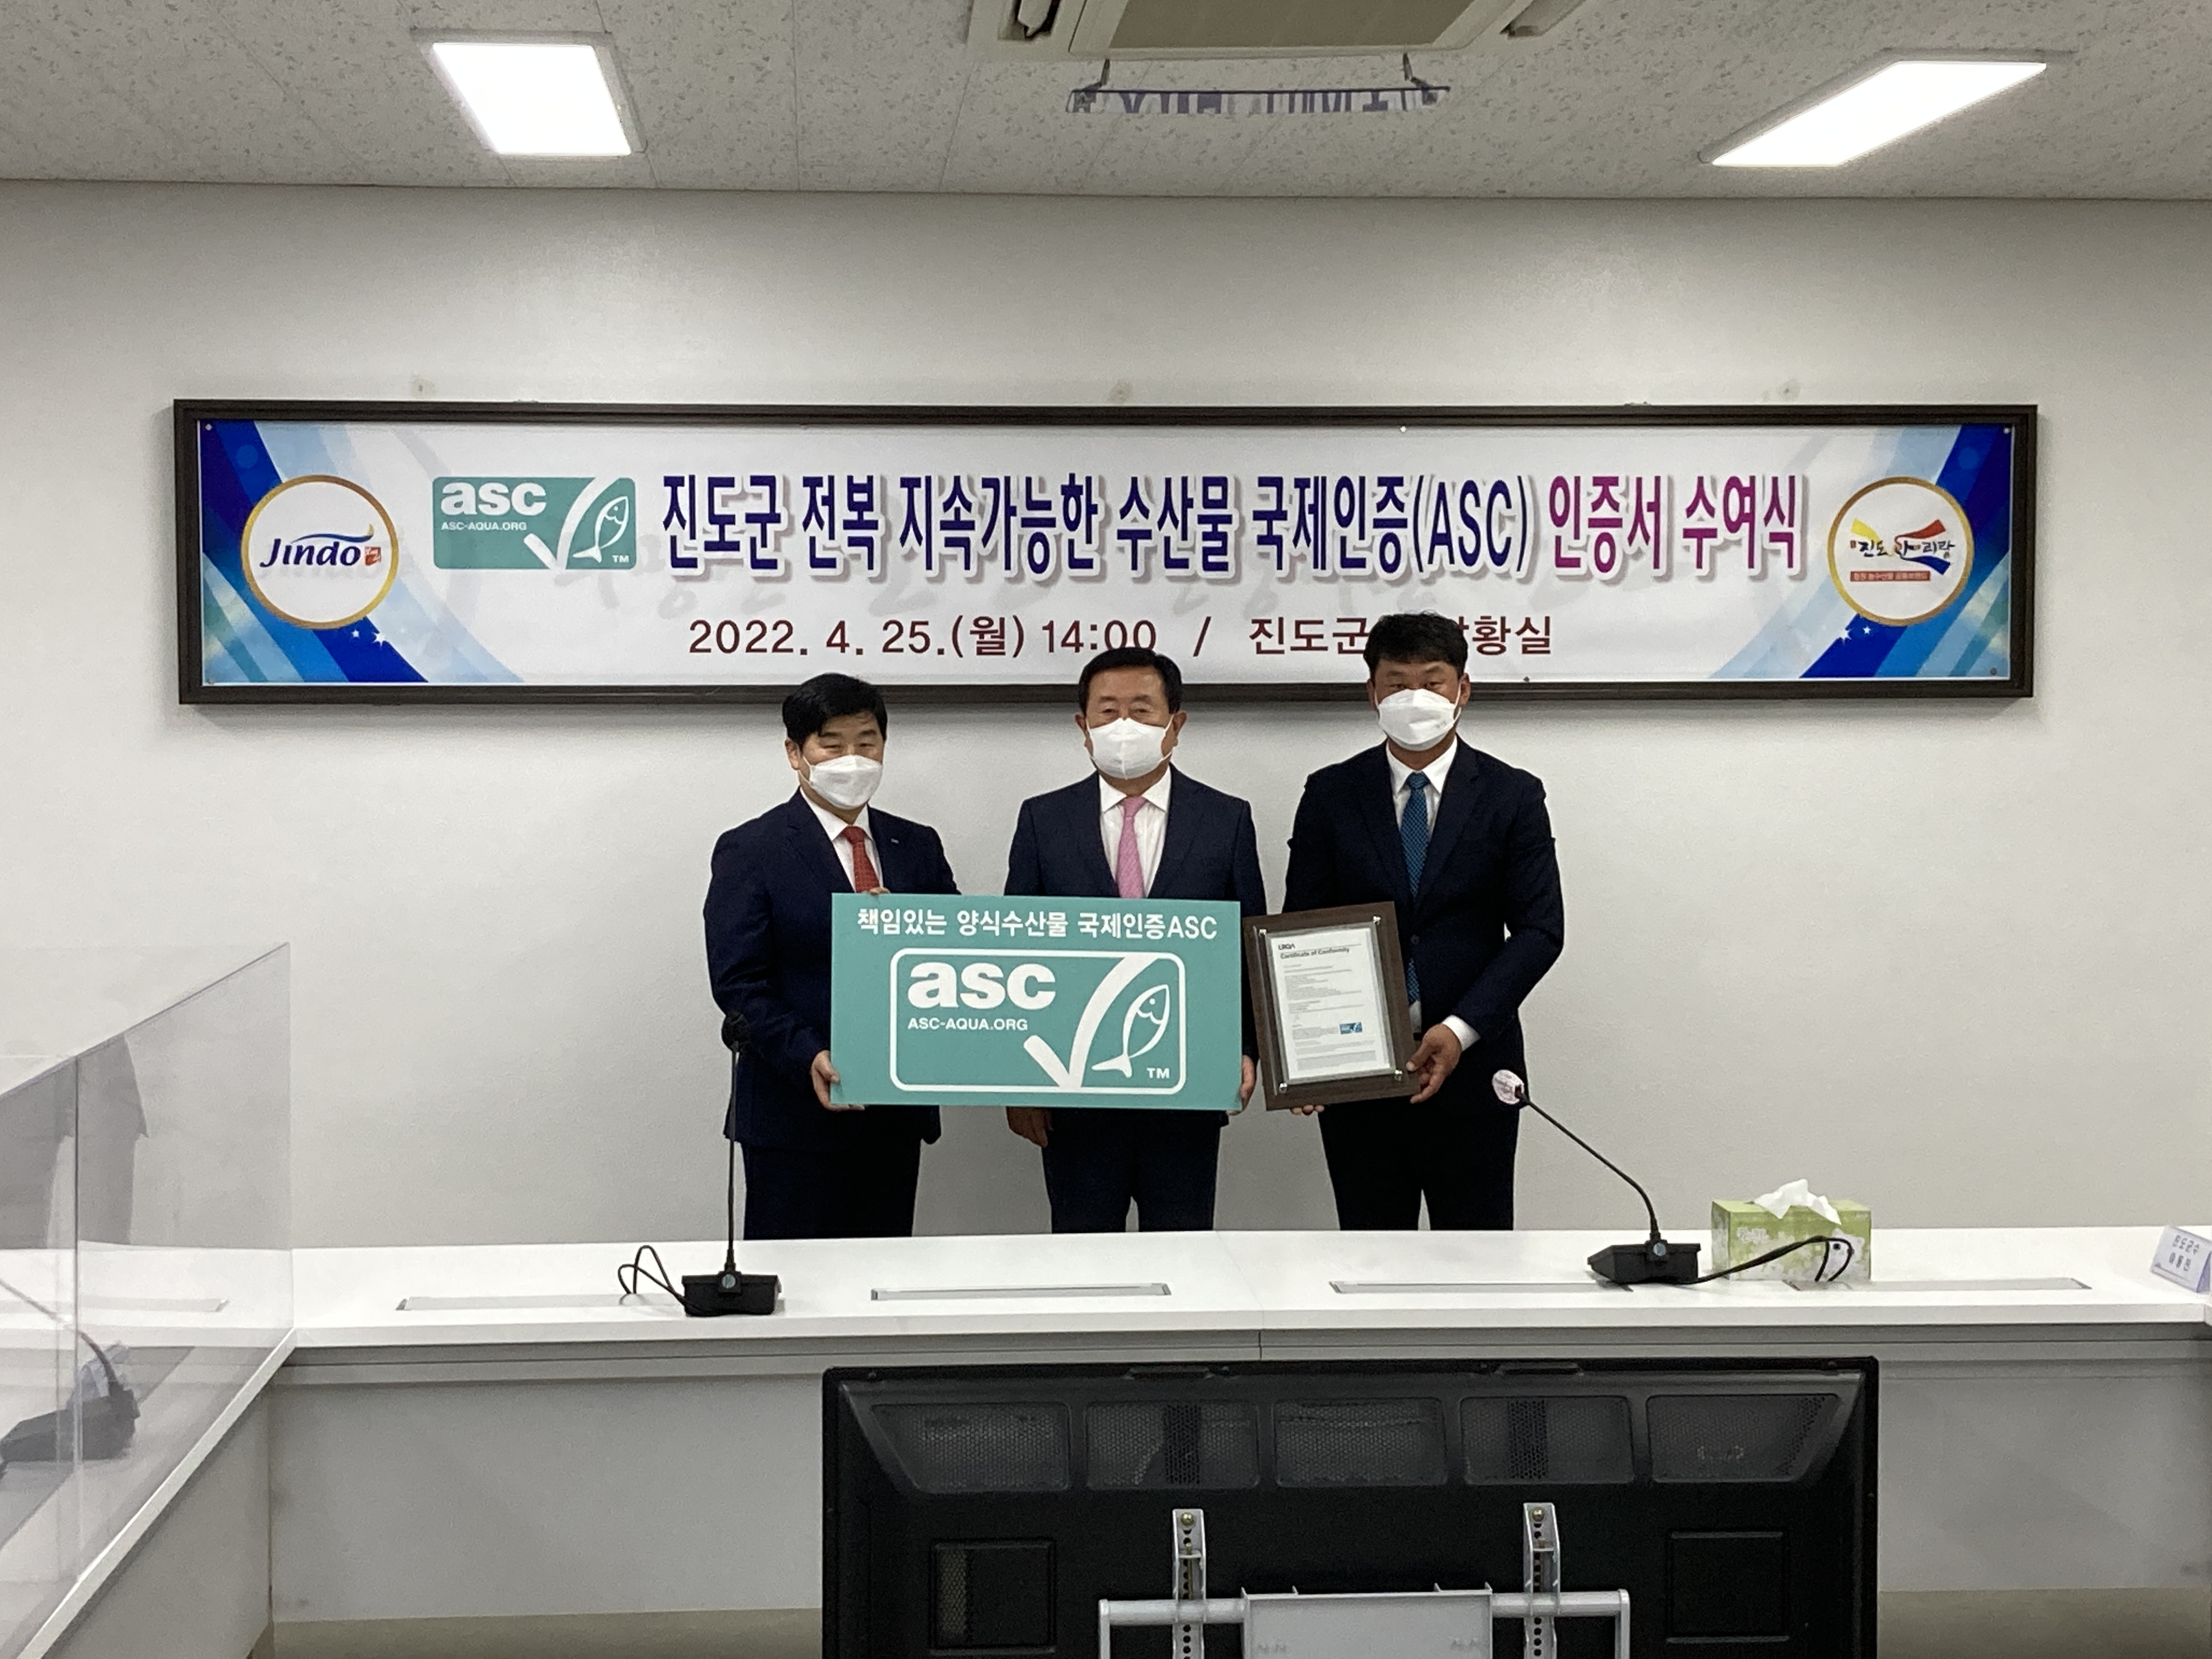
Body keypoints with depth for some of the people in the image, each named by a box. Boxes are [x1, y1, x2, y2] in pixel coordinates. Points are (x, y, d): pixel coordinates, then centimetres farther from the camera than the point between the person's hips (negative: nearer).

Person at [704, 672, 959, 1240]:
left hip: (898, 1110, 4)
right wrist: (809, 1058, -22)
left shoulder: (918, 847, 12)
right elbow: (739, 984, -9)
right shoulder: (749, 851, -2)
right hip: (795, 1109, -4)